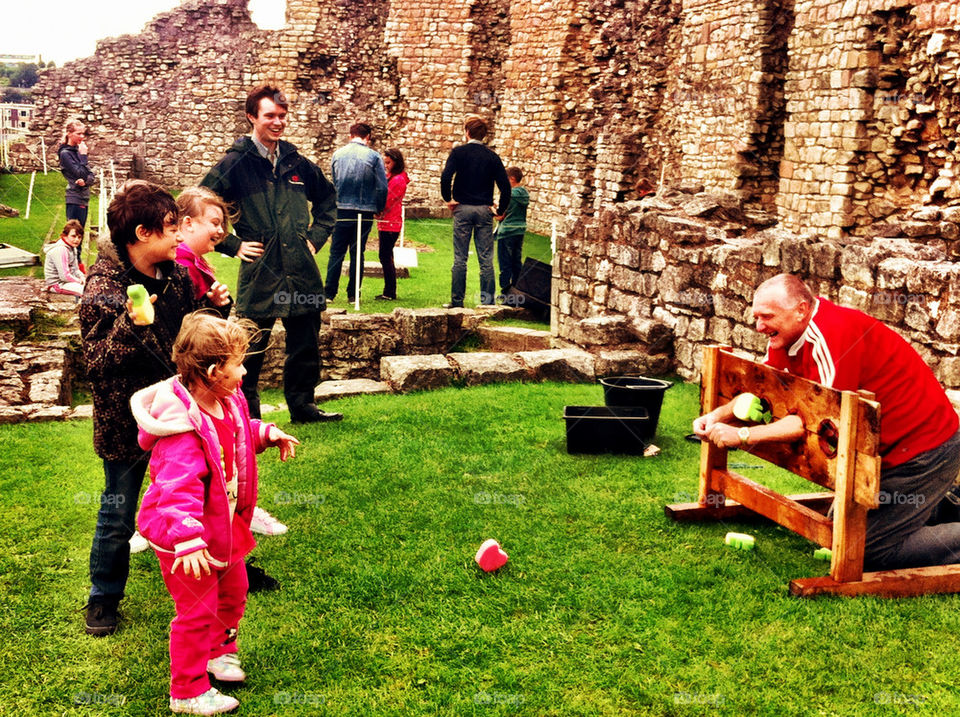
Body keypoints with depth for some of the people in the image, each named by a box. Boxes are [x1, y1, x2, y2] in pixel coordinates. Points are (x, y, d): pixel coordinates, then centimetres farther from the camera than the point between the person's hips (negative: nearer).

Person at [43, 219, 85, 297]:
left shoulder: (72, 248, 12)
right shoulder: (60, 250, -21)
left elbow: (75, 269, 17)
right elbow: (64, 276, -25)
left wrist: (82, 277, -3)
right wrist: (79, 281, -14)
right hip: (57, 284, -10)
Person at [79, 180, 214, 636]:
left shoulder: (175, 273, -1)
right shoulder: (102, 289, -19)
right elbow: (97, 362, -23)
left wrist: (213, 306, -6)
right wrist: (130, 324, -38)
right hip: (126, 422, -5)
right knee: (117, 515, 10)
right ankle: (104, 597, 29)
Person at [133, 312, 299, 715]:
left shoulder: (229, 403, -3)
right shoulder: (183, 428, -33)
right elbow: (177, 491, -38)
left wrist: (267, 434, 6)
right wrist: (188, 541, -45)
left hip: (225, 527, 9)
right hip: (188, 540, -9)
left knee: (233, 591, 25)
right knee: (197, 611, 2)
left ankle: (218, 650, 50)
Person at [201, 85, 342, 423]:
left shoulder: (297, 163, 9)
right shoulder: (235, 164, -5)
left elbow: (327, 199, 25)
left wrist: (316, 236, 13)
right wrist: (233, 245, -8)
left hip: (301, 271, 5)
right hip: (259, 273, -4)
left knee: (305, 345, 13)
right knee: (251, 349, 4)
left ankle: (302, 405, 29)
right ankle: (247, 416, 17)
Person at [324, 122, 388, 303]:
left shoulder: (338, 154, 5)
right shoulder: (373, 156, -4)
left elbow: (333, 182, 13)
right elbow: (382, 187, -7)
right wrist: (379, 208, 8)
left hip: (341, 210, 2)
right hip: (364, 211, -1)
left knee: (336, 252, 7)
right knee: (357, 253, 7)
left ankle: (329, 292, 3)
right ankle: (353, 293, 8)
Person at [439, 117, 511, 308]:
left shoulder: (458, 152, -2)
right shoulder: (492, 156, 5)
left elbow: (446, 176, -16)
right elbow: (505, 185, -1)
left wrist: (448, 199, -3)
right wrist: (501, 209, 8)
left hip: (463, 208, -2)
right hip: (484, 210, 2)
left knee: (460, 258, 3)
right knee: (486, 260, 3)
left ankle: (457, 301, 4)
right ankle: (487, 301, 3)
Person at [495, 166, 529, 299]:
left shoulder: (509, 194, -17)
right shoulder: (525, 192, 6)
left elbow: (500, 217, -19)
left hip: (507, 232, -7)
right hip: (520, 230, 7)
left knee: (505, 263, -1)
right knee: (517, 262, 13)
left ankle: (505, 290, 0)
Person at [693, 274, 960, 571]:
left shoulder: (832, 334, -29)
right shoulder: (786, 335, 0)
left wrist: (741, 435, -27)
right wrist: (716, 416, -11)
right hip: (886, 450, 10)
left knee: (869, 552, -9)